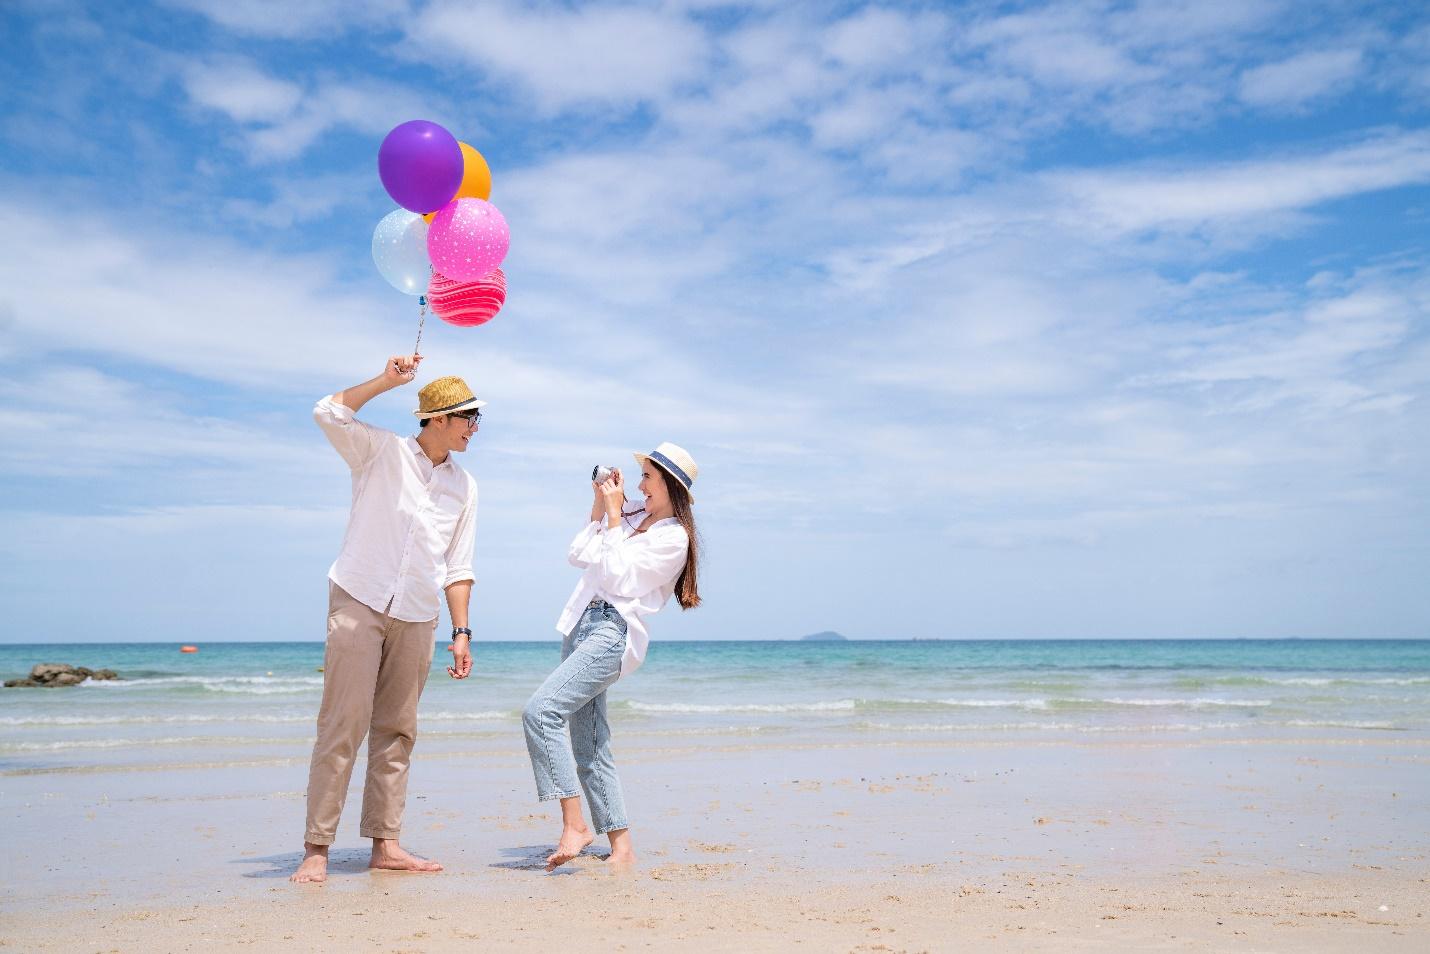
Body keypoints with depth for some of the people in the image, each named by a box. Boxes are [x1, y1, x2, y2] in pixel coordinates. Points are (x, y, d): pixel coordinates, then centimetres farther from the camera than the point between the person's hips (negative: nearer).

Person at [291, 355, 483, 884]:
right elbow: (330, 414, -16)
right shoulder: (383, 452, 1)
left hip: (416, 620, 4)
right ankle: (316, 848, -5)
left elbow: (458, 568, 12)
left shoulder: (464, 487, 12)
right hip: (359, 603, -4)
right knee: (343, 725, -8)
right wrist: (388, 380, -17)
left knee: (397, 730, 4)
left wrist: (461, 632, 6)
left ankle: (385, 843, 9)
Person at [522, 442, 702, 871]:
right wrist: (599, 506, 15)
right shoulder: (634, 519, 21)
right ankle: (621, 847, 10)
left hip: (612, 632, -9)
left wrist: (613, 514, -8)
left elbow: (617, 577, -13)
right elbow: (578, 556, 21)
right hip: (582, 625, 9)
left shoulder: (673, 536, -5)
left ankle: (575, 825, -23)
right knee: (590, 751, 6)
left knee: (540, 711, -25)